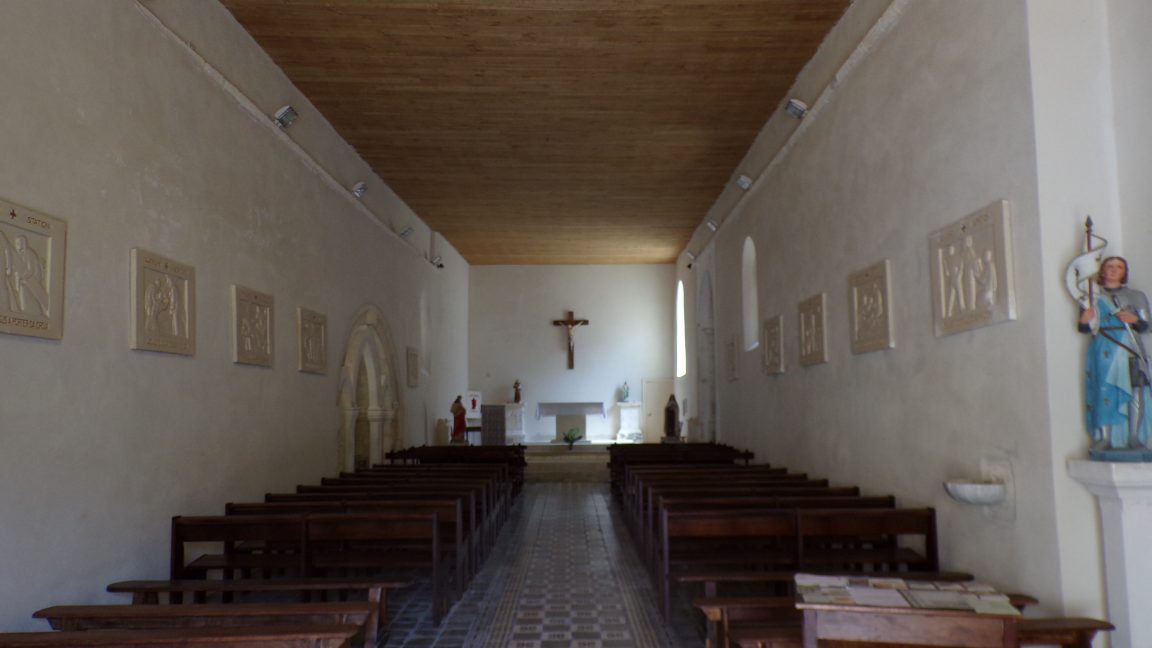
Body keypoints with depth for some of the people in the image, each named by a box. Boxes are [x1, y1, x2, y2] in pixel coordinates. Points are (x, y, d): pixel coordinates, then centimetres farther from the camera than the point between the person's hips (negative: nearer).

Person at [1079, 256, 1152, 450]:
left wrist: (1134, 319, -11)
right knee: (1104, 391, -8)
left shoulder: (1135, 296, 14)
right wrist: (1085, 321, -19)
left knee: (1136, 391, -6)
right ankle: (1104, 438, -5)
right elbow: (1085, 328, 3)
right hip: (1104, 349, -1)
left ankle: (1135, 438, 2)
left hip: (1130, 348, 2)